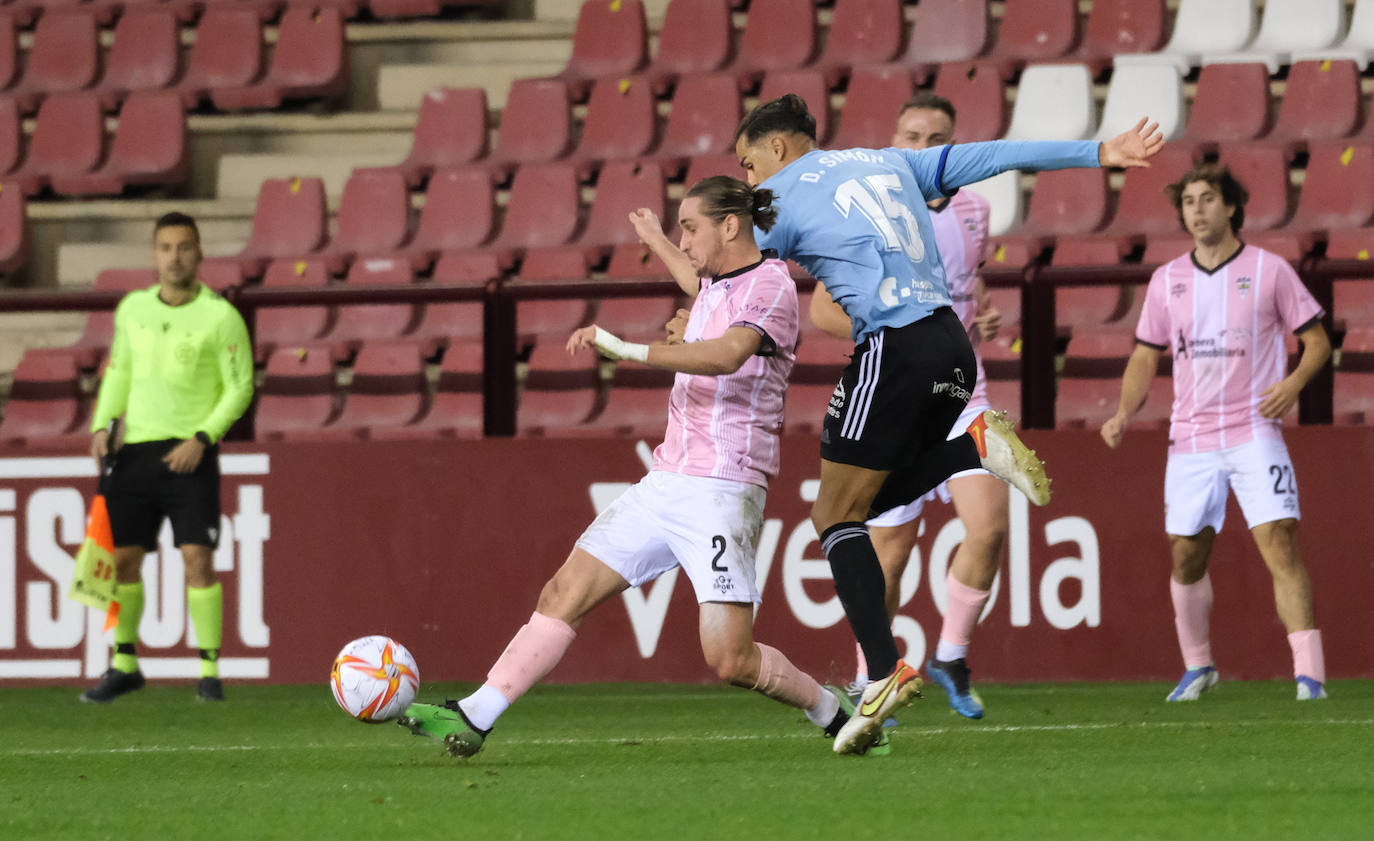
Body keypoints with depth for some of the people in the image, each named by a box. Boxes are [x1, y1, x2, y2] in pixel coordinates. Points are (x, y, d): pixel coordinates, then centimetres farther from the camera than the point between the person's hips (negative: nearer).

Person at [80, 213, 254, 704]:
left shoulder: (220, 315, -6)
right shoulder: (132, 308, 8)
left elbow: (240, 387, -4)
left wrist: (202, 438, -15)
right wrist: (101, 425, 6)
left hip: (189, 455, -5)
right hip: (134, 450, 5)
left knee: (197, 558, -11)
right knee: (122, 556, 6)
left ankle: (209, 671, -4)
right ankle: (125, 665, 20)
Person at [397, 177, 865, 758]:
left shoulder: (770, 285, -11)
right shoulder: (719, 279, 15)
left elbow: (726, 355, -31)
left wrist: (629, 350, -35)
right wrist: (656, 242, 59)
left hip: (722, 493, -8)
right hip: (663, 485, 8)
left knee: (730, 660, -13)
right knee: (564, 594, -3)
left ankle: (832, 711, 12)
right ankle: (472, 719, -5)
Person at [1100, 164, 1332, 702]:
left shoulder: (1269, 270, 0)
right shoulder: (1167, 280, 9)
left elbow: (1317, 340, 4)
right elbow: (1146, 356, 16)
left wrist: (1295, 382, -15)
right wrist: (1123, 415, 0)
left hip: (1255, 433, -4)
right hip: (1191, 437, 4)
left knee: (1280, 545, -16)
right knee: (1186, 556, 6)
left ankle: (1309, 674, -19)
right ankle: (1197, 667, 26)